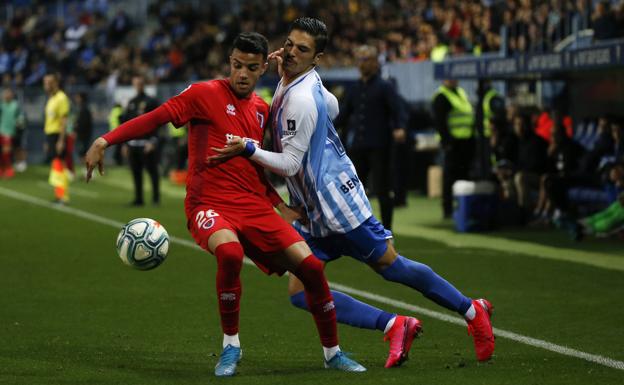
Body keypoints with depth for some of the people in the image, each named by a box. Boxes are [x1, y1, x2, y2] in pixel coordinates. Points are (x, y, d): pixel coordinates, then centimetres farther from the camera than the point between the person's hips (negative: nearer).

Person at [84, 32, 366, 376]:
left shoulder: (261, 109, 14)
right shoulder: (205, 94, -3)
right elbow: (155, 118, -9)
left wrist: (281, 205, 16)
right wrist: (105, 141, -19)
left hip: (255, 208, 6)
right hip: (210, 205, -5)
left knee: (311, 267, -7)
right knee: (230, 252, -37)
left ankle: (332, 353, 14)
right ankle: (230, 346, -16)